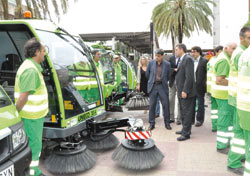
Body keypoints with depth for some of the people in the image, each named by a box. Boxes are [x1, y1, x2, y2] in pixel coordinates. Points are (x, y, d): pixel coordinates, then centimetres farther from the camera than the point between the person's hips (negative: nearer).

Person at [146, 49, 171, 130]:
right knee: (152, 105, 3)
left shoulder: (167, 64, -1)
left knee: (166, 105, 0)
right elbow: (147, 74, 13)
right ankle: (152, 123, 13)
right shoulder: (151, 63, 0)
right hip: (153, 86, 1)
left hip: (163, 87, 0)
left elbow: (168, 76, 11)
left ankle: (167, 123, 14)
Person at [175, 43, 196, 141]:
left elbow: (189, 77, -21)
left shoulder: (188, 59, -14)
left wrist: (185, 91, -22)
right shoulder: (181, 60, 15)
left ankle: (186, 133, 5)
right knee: (183, 112, 18)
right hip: (181, 92, 10)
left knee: (187, 113, -2)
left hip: (186, 92, -10)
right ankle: (185, 129, 30)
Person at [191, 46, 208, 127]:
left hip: (200, 86, -5)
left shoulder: (204, 61, -7)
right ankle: (191, 119, 24)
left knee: (200, 104, 6)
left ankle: (199, 120, 17)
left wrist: (206, 85, -10)